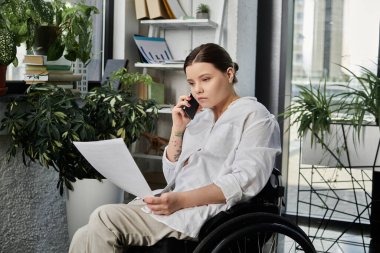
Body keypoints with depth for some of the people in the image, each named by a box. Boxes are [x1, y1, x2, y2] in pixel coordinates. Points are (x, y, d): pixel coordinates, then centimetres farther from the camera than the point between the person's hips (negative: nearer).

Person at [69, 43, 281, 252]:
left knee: (105, 219, -21)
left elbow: (246, 182, -13)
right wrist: (178, 129, 7)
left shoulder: (254, 115, 2)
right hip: (177, 207, 7)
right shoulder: (200, 117, 22)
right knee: (87, 236, -13)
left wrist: (182, 200, -24)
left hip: (205, 212, -7)